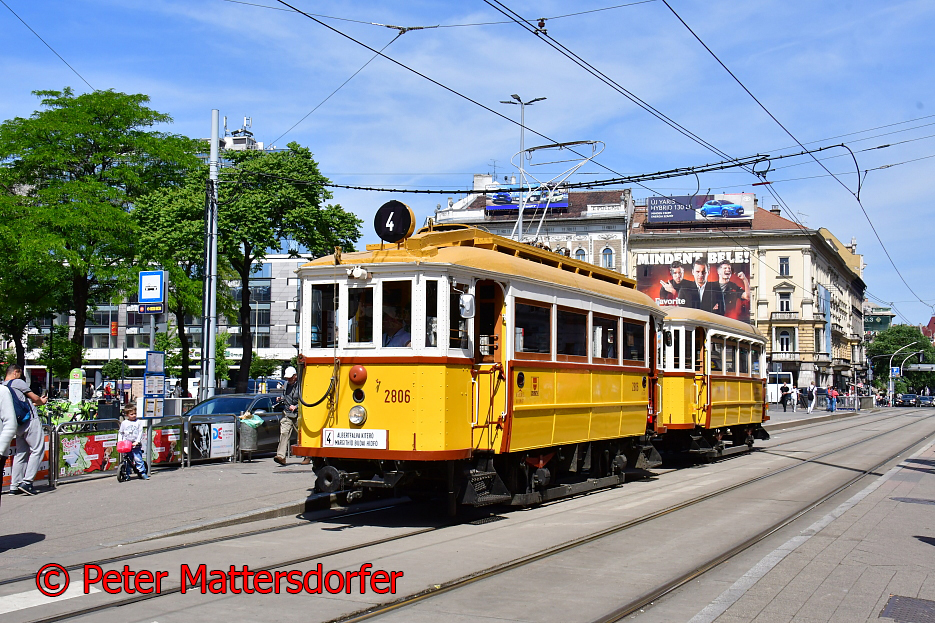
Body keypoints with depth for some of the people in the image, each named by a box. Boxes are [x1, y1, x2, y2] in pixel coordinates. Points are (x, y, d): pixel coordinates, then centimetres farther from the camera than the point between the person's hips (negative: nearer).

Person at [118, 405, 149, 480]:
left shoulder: (139, 422, 4)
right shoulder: (124, 423, 8)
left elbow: (140, 433, -1)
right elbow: (120, 433, 16)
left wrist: (137, 441, -12)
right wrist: (120, 441, 2)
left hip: (136, 445, -2)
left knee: (138, 459, -10)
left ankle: (143, 473, -4)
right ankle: (126, 473, 13)